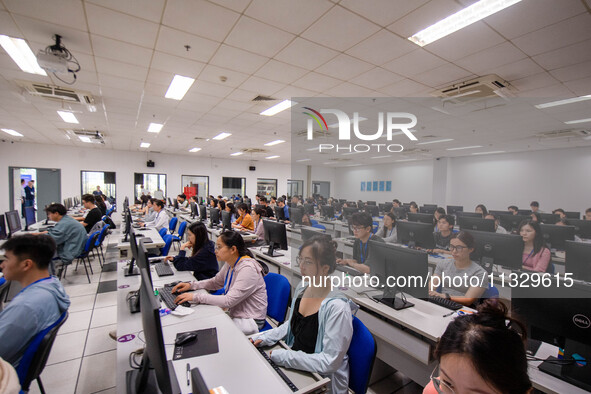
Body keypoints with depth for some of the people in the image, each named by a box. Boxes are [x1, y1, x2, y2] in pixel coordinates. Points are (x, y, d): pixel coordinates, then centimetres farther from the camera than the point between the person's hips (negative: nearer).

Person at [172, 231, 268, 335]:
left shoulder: (248, 269, -27)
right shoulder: (230, 264, 1)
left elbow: (228, 301, -29)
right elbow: (215, 282, 17)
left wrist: (196, 297, -26)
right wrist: (191, 285, 2)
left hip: (249, 321, -8)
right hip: (234, 315, 8)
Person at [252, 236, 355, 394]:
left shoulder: (337, 308, -27)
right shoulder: (302, 289, -3)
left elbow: (330, 362, -24)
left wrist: (282, 356, -21)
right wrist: (263, 338, 0)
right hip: (293, 365, 6)